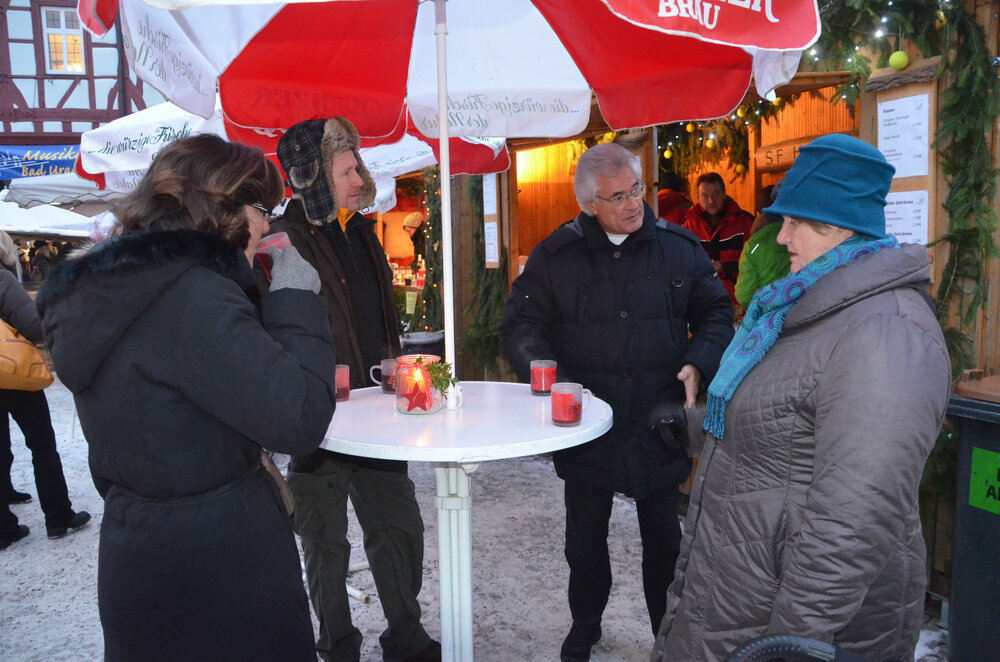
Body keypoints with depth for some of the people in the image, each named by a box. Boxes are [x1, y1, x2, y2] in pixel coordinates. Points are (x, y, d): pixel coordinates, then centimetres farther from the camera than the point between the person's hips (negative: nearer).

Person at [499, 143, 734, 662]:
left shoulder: (679, 247, -1)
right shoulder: (555, 256, -5)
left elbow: (717, 313, 8)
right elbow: (520, 328, -4)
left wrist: (698, 362, -10)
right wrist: (555, 381, -20)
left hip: (658, 427, 1)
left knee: (663, 540, 18)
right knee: (584, 542, 17)